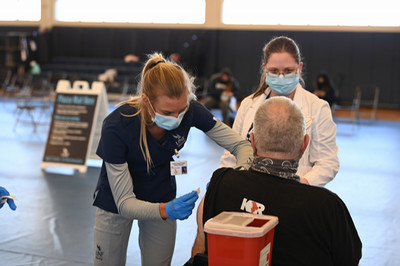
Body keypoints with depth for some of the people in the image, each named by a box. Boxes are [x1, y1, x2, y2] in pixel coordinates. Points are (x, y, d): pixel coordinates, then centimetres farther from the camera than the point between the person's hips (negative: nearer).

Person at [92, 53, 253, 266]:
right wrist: (165, 211, -48)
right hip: (116, 203, -2)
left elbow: (241, 145, -14)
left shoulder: (189, 111, -25)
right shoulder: (115, 127, -34)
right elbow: (124, 203, -30)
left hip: (163, 199, 3)